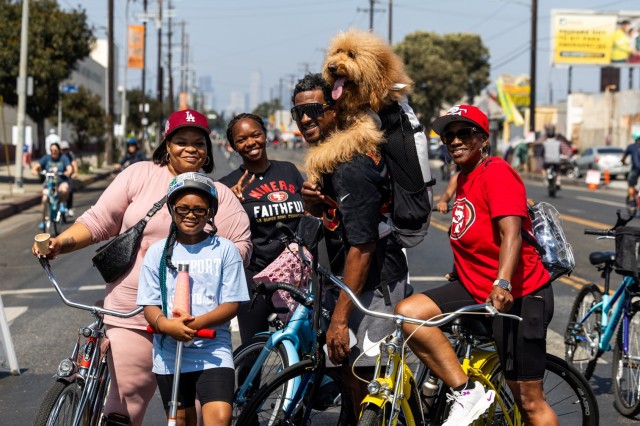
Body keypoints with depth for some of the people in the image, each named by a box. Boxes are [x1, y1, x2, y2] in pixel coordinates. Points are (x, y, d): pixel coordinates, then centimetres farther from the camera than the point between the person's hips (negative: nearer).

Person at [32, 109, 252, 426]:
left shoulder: (220, 195, 10)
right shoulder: (140, 175, 7)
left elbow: (241, 244, 1)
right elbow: (98, 221, 4)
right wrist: (61, 242, -12)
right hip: (131, 316, -1)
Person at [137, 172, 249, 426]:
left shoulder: (224, 250, 1)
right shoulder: (157, 252, 5)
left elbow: (232, 304, -4)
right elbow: (150, 307, 2)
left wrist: (197, 323, -21)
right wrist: (165, 324, -22)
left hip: (213, 350, -2)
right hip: (169, 353, 2)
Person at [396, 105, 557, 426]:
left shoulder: (496, 171, -14)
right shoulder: (464, 178, 12)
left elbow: (511, 233, -29)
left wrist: (502, 283, -42)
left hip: (518, 295, -8)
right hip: (476, 289, 9)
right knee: (408, 312, -15)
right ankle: (466, 393, -11)